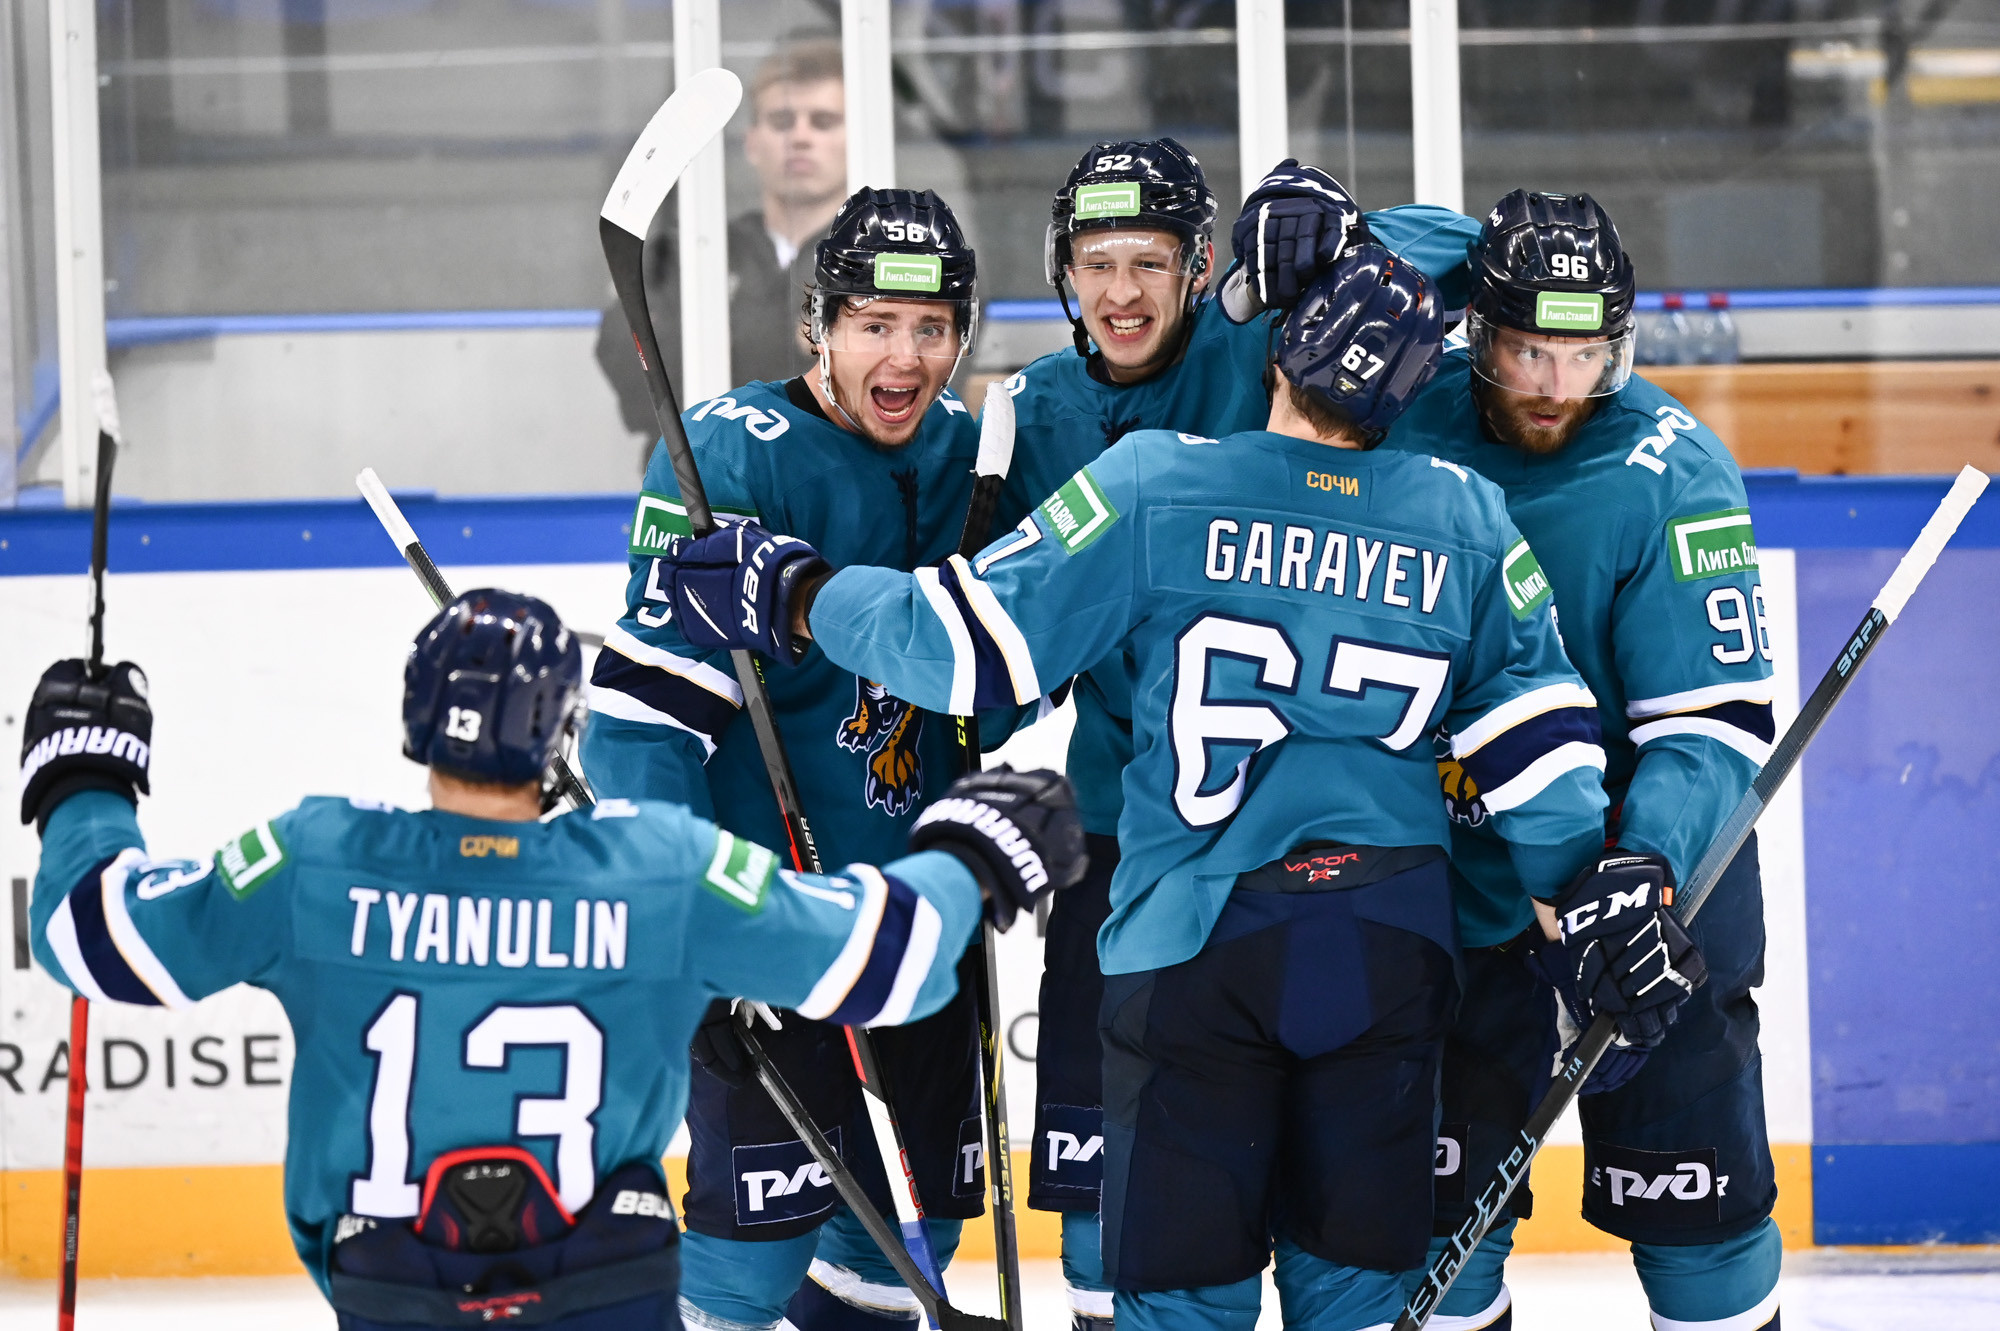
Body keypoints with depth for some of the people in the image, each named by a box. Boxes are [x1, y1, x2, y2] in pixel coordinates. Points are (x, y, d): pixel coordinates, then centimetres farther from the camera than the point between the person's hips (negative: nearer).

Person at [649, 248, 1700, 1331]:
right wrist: (1601, 892, 11)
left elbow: (967, 648, -5)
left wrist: (796, 597, 6)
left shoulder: (1155, 484, -6)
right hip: (1391, 948, 3)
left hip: (1196, 940, -3)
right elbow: (1535, 741, 3)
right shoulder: (1466, 521, 4)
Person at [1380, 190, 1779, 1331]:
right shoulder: (1410, 421, -8)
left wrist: (1652, 862, -34)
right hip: (1456, 893, 3)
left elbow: (1720, 719, -19)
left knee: (1690, 1191, 0)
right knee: (1440, 1190, 8)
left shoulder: (1673, 476, -17)